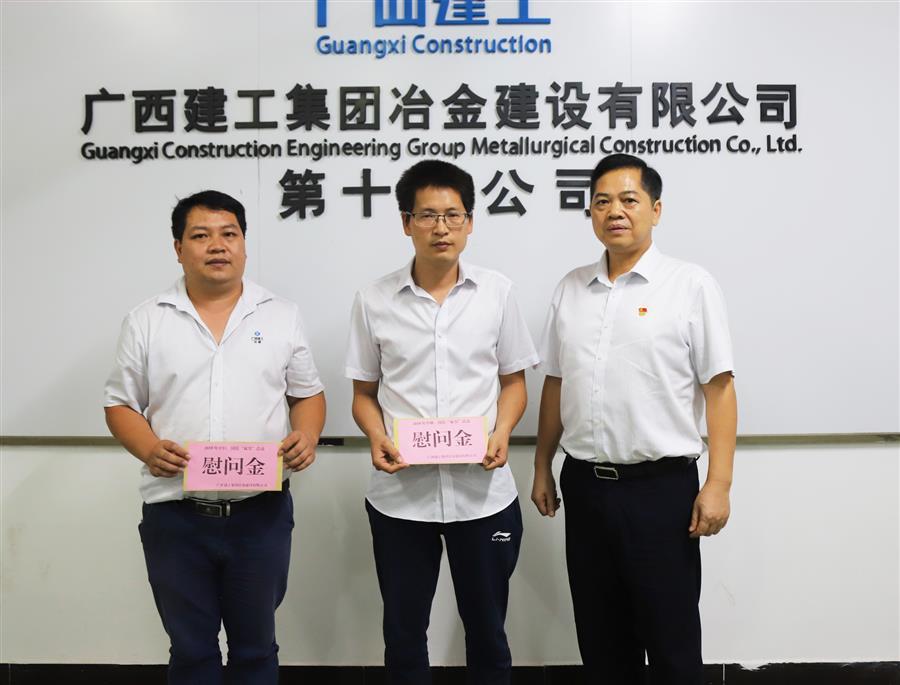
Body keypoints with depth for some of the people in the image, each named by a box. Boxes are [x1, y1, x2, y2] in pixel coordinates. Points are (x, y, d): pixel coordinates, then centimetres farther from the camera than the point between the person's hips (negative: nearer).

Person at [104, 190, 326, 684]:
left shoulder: (282, 316, 4)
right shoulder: (146, 321, 2)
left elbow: (308, 394, 8)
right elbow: (121, 405, 5)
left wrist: (307, 435, -12)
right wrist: (149, 449, -14)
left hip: (261, 512, 0)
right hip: (175, 514, 0)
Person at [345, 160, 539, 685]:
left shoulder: (497, 292, 0)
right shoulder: (375, 301, -1)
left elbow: (513, 382, 7)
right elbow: (364, 392, 6)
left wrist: (501, 434, -11)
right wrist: (378, 439, -13)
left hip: (482, 492, 0)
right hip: (400, 493, 0)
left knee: (487, 629, 16)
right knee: (403, 633, 15)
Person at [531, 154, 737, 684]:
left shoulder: (691, 285, -5)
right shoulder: (571, 289, 8)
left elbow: (719, 387, -7)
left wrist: (719, 483, -13)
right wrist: (543, 467, 12)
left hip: (661, 486, -4)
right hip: (584, 485, 4)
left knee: (671, 640, 9)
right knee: (600, 637, 17)